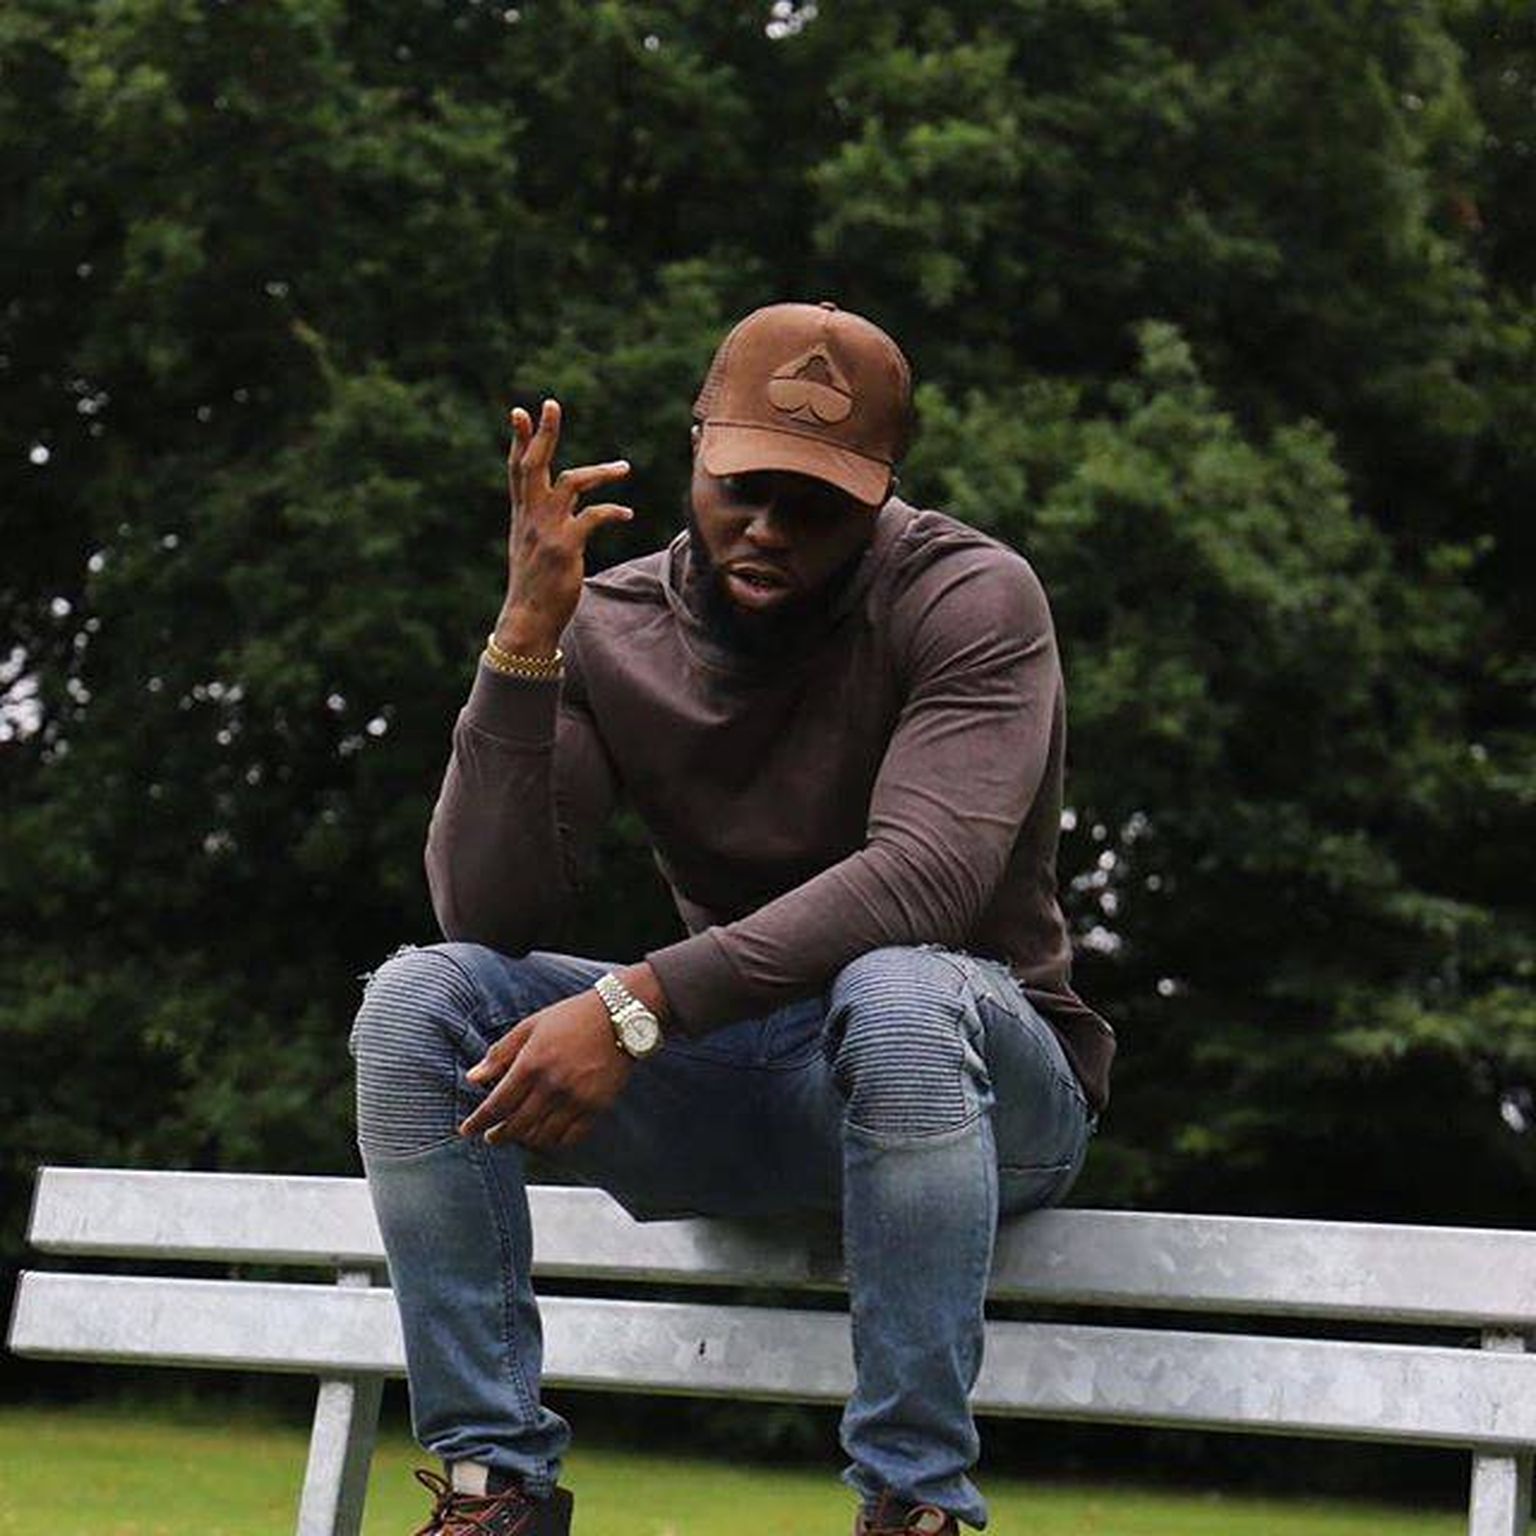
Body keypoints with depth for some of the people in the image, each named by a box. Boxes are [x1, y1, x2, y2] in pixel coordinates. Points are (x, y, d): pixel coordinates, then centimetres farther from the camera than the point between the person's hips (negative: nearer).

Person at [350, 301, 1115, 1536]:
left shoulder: (969, 598, -14)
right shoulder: (612, 631, -3)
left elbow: (927, 873, -30)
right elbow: (486, 912, -13)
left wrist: (638, 1005, -36)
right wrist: (526, 638, -24)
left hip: (985, 1080, -4)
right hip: (734, 1083, 4)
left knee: (898, 993, -39)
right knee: (415, 999, -16)